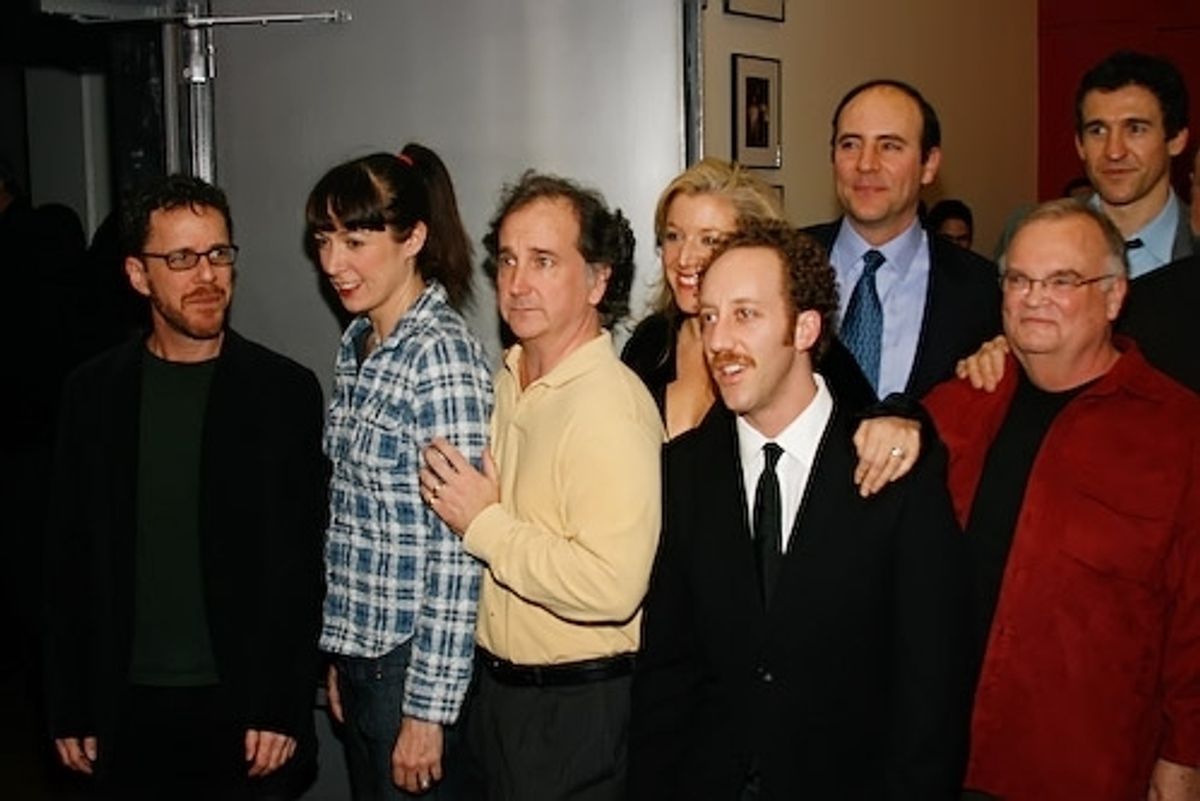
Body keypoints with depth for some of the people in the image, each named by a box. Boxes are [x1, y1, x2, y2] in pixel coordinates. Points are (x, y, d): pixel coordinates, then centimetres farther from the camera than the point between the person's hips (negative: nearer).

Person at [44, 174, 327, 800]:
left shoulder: (284, 390, -4)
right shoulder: (93, 392, 2)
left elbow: (301, 564, -5)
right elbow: (69, 555, 4)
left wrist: (283, 709, -9)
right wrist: (69, 710, 3)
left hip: (242, 707, -2)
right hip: (126, 707, 2)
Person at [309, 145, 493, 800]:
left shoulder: (442, 355, -17)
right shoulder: (358, 345, 8)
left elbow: (456, 547, -19)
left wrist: (428, 709, -18)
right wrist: (339, 654, 13)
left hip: (413, 659, -8)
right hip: (359, 654, 8)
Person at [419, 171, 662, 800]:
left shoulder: (611, 407, -22)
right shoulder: (506, 382, 6)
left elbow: (612, 587, -31)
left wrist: (484, 524, -22)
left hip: (578, 708, -8)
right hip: (496, 686, 8)